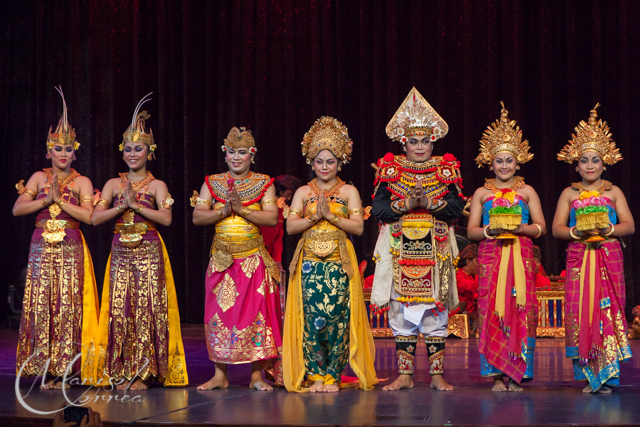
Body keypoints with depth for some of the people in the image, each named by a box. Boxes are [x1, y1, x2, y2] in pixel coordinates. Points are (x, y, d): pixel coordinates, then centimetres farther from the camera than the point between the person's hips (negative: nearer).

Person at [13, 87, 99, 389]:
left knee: (68, 305, -7)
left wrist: (60, 200, -11)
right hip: (41, 248, 2)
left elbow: (89, 216, -8)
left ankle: (64, 368, -2)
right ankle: (44, 367, 3)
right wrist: (47, 200, -9)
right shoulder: (39, 177, 11)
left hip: (70, 250, -2)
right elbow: (17, 208, 1)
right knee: (41, 304, -2)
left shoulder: (81, 182, 5)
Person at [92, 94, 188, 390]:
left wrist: (136, 204, -14)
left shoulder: (157, 185, 4)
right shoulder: (113, 184, 10)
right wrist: (122, 205, -10)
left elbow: (166, 218, -10)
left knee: (147, 308, -6)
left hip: (149, 253, -2)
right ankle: (122, 373, 5)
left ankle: (142, 373, 0)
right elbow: (96, 218, 1)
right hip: (120, 252, 2)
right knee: (119, 309, -2)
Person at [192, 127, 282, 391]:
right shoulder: (212, 183, 9)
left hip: (253, 258, -2)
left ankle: (257, 374, 3)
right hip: (222, 258, 2)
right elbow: (197, 217, 0)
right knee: (219, 313, 0)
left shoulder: (263, 183, 4)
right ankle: (220, 375, 8)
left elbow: (272, 218, -7)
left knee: (255, 312, -4)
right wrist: (224, 211, -13)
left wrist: (242, 209, -16)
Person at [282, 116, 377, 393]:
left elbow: (358, 226, -3)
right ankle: (315, 376, 3)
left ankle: (333, 375, 3)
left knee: (337, 317, -6)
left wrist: (331, 215, -11)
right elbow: (290, 226, 3)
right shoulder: (303, 192, 12)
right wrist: (315, 217, -10)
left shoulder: (349, 191, 8)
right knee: (311, 317, -6)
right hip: (310, 263, 1)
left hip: (339, 263, -1)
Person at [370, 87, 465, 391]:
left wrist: (430, 202, -17)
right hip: (400, 250, 0)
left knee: (436, 311, 2)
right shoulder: (390, 169, 5)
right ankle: (405, 374, 10)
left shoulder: (446, 169, 6)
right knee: (401, 310, 2)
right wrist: (406, 204, -15)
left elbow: (457, 208, -2)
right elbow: (377, 208, -3)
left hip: (435, 250, 0)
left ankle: (437, 374, 8)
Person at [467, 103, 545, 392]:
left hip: (520, 255, 0)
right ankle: (498, 374, -4)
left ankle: (516, 373, -3)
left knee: (521, 309, -7)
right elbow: (471, 231, 8)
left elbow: (541, 227, 7)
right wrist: (490, 230, -12)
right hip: (491, 256, 0)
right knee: (491, 310, -7)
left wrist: (520, 228, -12)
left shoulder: (527, 191, 11)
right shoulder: (482, 193, 12)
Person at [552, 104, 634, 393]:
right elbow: (557, 228, 6)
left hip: (609, 257, -1)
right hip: (578, 258, 1)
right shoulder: (569, 193, 12)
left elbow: (629, 226, 4)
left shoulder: (613, 192, 10)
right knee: (580, 312, -6)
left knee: (607, 311, -8)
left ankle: (607, 374, -6)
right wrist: (578, 232, -13)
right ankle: (590, 374, -1)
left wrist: (608, 230, -14)